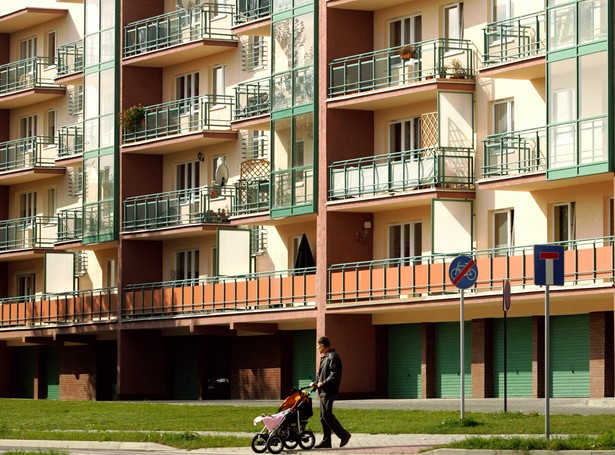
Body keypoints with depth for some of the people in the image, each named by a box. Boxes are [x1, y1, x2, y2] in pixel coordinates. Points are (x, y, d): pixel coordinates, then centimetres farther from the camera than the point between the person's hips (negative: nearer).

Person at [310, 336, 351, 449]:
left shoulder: (333, 357, -13)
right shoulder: (325, 357, 20)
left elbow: (335, 375, -21)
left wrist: (323, 383, -21)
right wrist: (315, 383, 13)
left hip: (329, 392, -10)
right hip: (323, 392, 10)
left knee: (327, 415, -12)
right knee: (323, 416, 9)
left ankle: (343, 435, -5)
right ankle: (326, 441, 12)